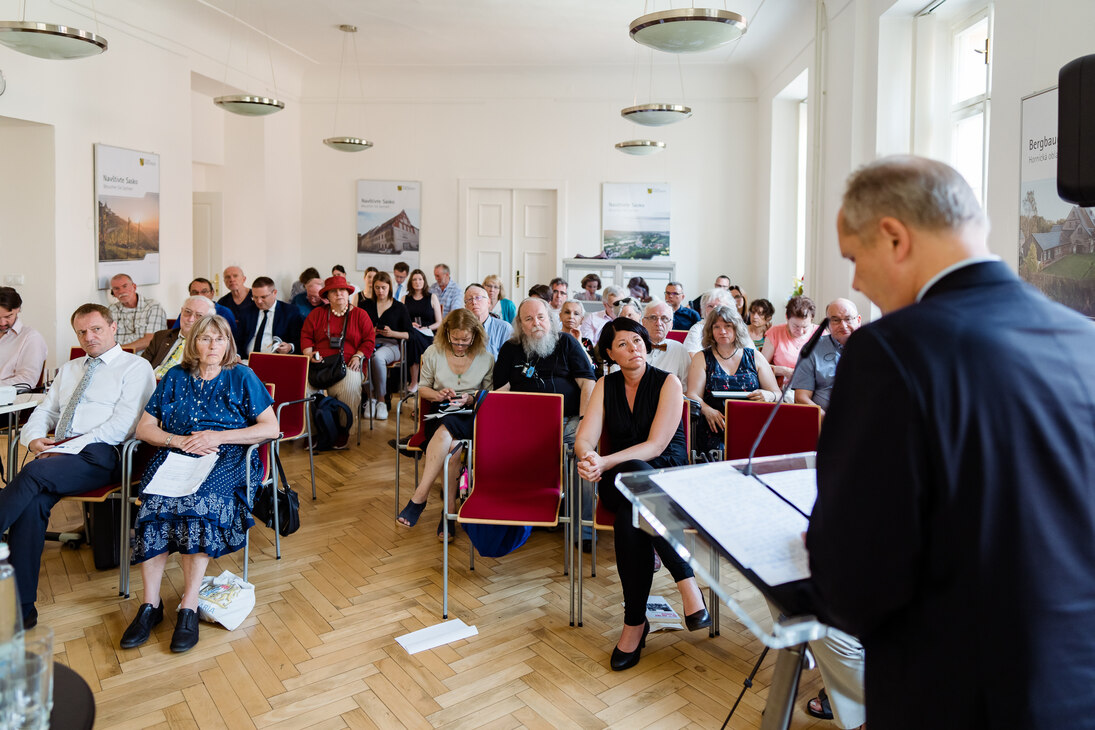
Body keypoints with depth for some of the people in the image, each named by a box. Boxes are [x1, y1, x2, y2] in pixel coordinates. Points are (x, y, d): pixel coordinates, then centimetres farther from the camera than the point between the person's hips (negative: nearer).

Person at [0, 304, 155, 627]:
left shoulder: (136, 367, 5)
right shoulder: (68, 369, 29)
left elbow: (124, 422, -7)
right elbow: (44, 412, 25)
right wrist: (35, 438, 1)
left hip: (98, 455, -5)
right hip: (55, 454, 5)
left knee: (34, 474, -32)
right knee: (33, 502, -25)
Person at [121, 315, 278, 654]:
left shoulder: (242, 377, 10)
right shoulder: (175, 377, 18)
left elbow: (271, 427, 1)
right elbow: (144, 428, 14)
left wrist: (219, 436, -9)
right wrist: (178, 440, -7)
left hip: (226, 460, -2)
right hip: (176, 455, 3)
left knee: (197, 498, -34)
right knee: (154, 498, -30)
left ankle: (189, 606, -31)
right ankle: (150, 604, -25)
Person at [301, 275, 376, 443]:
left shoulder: (360, 314, 13)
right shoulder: (317, 313, 18)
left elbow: (369, 339, 9)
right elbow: (306, 335, 15)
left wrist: (358, 356, -6)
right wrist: (309, 354, -3)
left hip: (347, 365, -2)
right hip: (319, 364, 2)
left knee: (348, 388, -33)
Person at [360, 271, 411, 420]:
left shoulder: (399, 307, 10)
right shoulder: (366, 304, 17)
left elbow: (409, 334, 6)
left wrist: (392, 333, -11)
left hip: (390, 345, -2)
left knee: (378, 357, -38)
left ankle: (381, 400, -27)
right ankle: (371, 397, -24)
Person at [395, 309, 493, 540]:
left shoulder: (486, 358, 4)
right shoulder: (433, 353, 7)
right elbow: (422, 389, 14)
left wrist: (471, 399, -12)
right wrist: (437, 395, -8)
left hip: (471, 418, -1)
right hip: (439, 415, 1)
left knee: (446, 432, -36)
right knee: (453, 446, -35)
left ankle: (419, 497, -30)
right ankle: (449, 510, -30)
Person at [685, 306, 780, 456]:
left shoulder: (754, 357, 18)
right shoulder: (702, 358, 15)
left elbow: (777, 393, 15)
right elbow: (693, 395, 2)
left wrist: (768, 396, -10)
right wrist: (708, 411, -19)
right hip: (716, 430, -1)